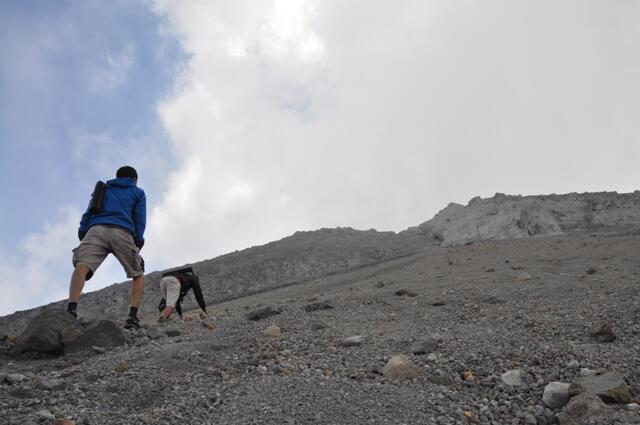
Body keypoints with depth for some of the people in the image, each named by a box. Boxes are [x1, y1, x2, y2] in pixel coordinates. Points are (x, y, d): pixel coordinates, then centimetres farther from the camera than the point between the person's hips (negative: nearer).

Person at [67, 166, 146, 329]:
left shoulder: (103, 188, 35)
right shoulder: (138, 193, 28)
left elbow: (88, 213, 21)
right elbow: (140, 220, 14)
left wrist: (82, 235, 13)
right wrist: (138, 242, 14)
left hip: (97, 229, 1)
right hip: (122, 232, -1)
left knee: (82, 266, -18)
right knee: (138, 275, 12)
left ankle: (71, 310, -43)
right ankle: (133, 316, -6)